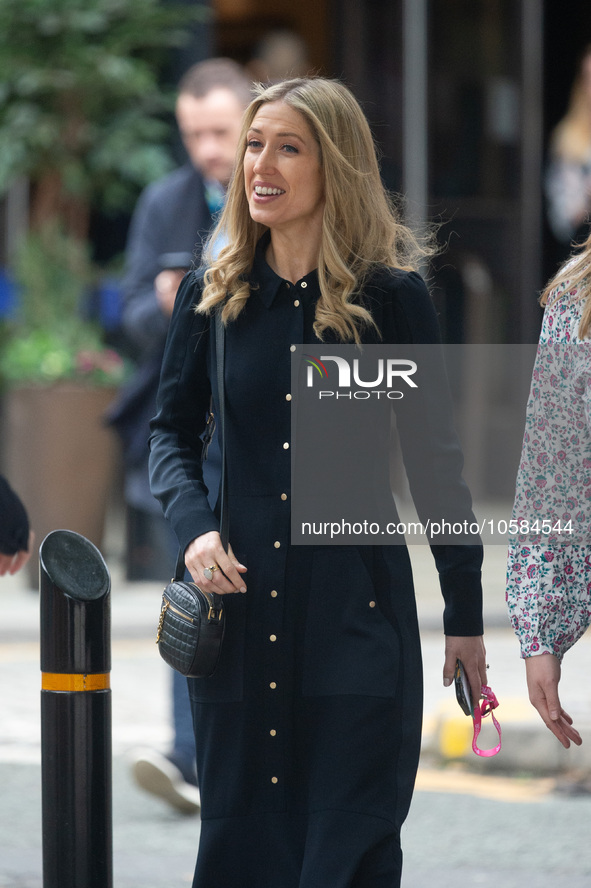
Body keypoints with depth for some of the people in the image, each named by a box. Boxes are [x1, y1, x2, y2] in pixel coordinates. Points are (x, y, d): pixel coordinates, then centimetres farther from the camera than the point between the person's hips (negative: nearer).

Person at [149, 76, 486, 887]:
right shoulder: (213, 295, 5)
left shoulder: (391, 298, -3)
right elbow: (172, 430, 14)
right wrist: (193, 525, -7)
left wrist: (466, 616, 3)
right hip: (239, 603, 3)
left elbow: (436, 462, 2)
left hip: (358, 611, -3)